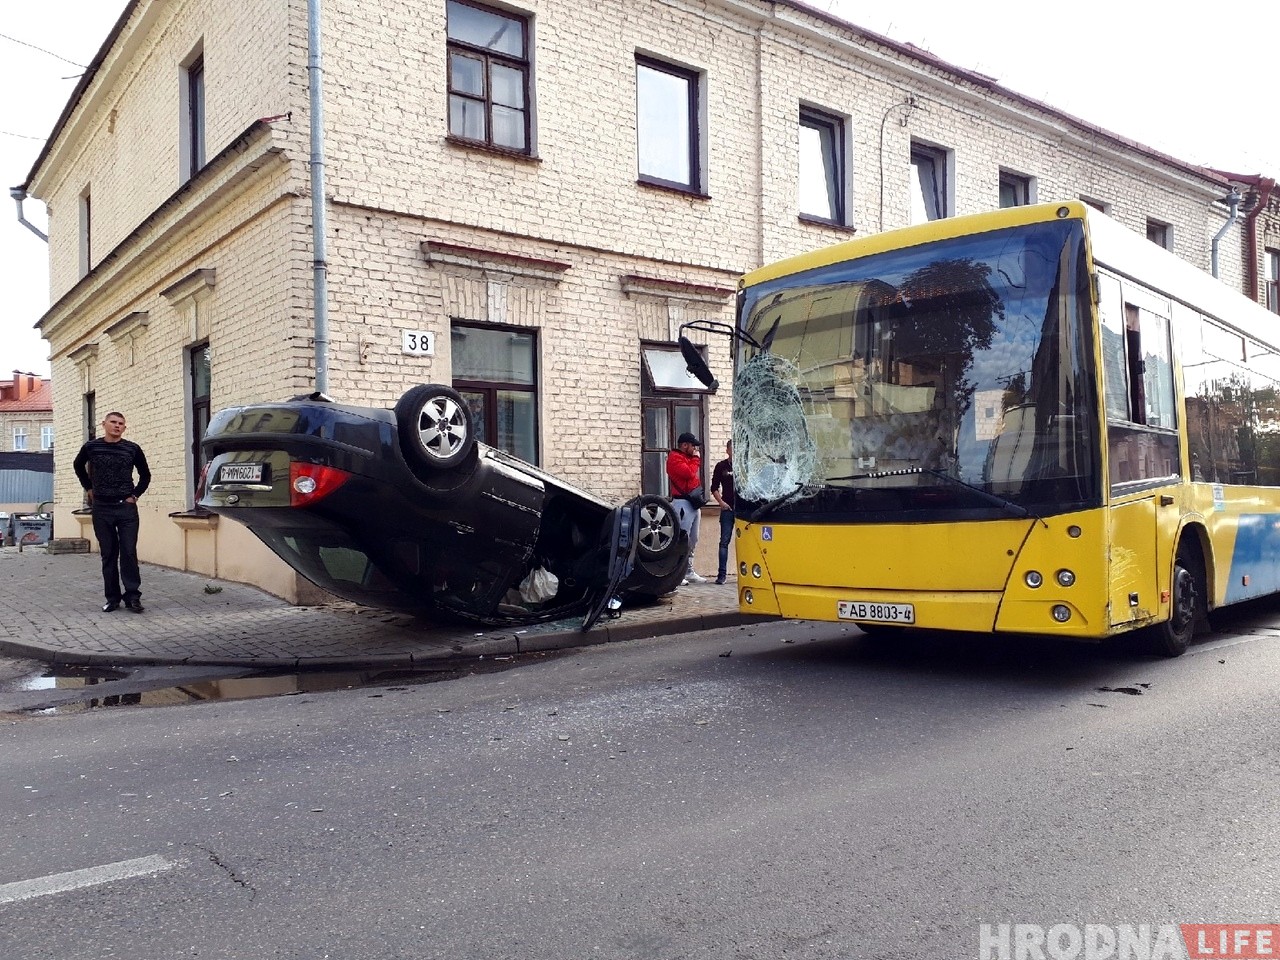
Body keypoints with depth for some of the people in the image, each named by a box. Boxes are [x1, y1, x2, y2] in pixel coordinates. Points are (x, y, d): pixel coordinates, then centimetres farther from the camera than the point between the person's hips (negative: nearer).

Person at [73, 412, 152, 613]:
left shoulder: (132, 449, 0)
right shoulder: (91, 447, 2)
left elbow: (145, 475, 13)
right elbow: (78, 466, 23)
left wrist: (135, 494, 4)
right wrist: (88, 488, 16)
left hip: (126, 508, -1)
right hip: (101, 508, 1)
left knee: (129, 552, -4)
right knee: (108, 554, 6)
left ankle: (132, 595, 1)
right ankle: (112, 598, 12)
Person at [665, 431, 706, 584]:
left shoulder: (689, 457, 21)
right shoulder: (675, 457, -8)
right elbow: (689, 473, -23)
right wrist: (696, 459, -7)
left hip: (694, 503, 10)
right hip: (683, 503, -10)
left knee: (692, 540, 13)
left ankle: (689, 571, 19)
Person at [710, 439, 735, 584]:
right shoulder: (721, 466, 5)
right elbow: (714, 488, 8)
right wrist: (721, 502, -5)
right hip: (728, 508, 0)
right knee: (724, 541, -1)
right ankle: (721, 574, 0)